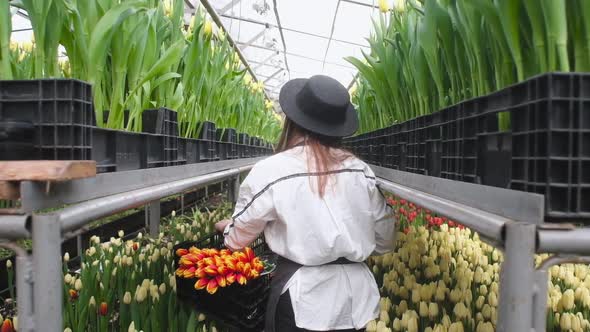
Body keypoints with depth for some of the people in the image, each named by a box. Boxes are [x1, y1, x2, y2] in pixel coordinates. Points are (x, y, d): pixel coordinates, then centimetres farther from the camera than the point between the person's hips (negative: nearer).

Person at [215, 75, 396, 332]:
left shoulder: (270, 171, -13)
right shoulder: (361, 170, -3)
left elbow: (238, 239, 2)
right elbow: (384, 242, 8)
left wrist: (226, 226, 25)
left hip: (303, 299, -4)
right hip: (356, 295, 4)